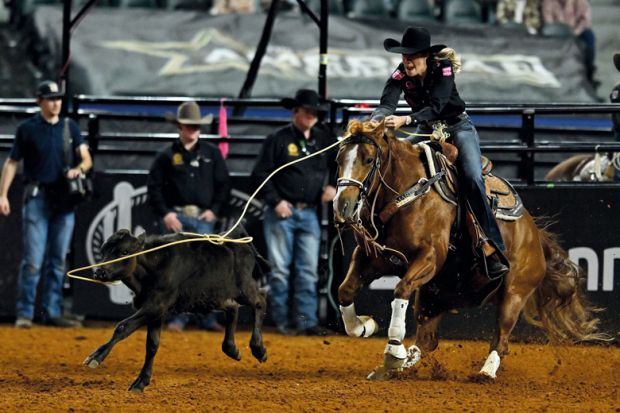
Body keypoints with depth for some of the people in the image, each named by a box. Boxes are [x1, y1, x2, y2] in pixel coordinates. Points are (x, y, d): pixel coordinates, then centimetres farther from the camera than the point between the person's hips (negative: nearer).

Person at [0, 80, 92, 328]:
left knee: (58, 261, 7)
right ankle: (24, 314, -5)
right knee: (33, 260, -9)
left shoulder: (70, 128, 11)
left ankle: (52, 312, 12)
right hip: (37, 198, -4)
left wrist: (78, 169, -13)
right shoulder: (27, 129, 2)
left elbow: (86, 159, 10)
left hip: (64, 200, 4)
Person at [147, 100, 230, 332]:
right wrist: (165, 213, -7)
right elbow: (154, 187, 3)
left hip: (203, 218, 1)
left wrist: (215, 210, -1)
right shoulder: (167, 156, 5)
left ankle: (207, 319, 5)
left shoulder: (211, 154, 11)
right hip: (175, 217, -1)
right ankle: (178, 318, 1)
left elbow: (223, 185, 11)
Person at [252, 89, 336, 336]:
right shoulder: (278, 139, -4)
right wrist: (276, 201, -12)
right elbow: (261, 173, -4)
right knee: (281, 269, -2)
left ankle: (307, 322, 4)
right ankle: (281, 322, 3)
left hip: (309, 214, 4)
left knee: (308, 271, 2)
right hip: (283, 213, -4)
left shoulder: (323, 139, 10)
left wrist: (332, 185, 4)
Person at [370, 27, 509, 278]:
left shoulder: (443, 70, -24)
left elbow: (435, 107, -36)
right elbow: (387, 104, -30)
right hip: (426, 131, 4)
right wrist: (375, 121, -54)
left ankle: (490, 246, -24)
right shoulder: (400, 76, -15)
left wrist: (405, 120, -53)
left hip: (457, 127, -4)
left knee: (472, 177, -23)